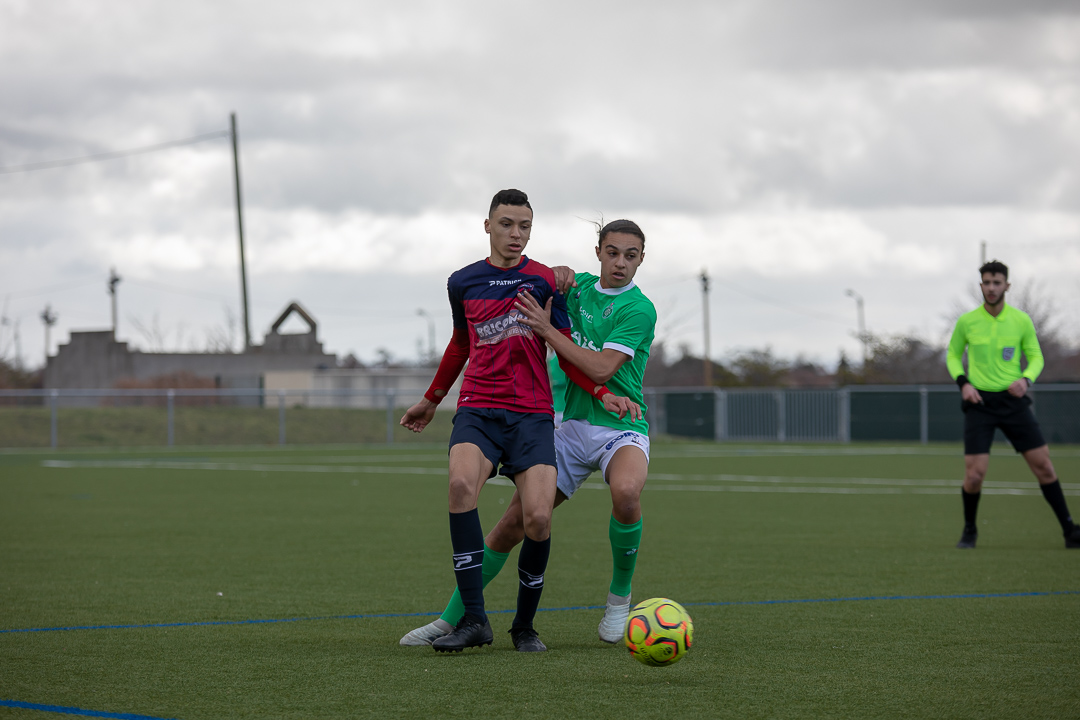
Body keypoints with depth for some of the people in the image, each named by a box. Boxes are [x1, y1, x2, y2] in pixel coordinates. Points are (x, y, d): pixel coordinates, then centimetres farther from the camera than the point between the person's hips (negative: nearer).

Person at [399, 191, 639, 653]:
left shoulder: (545, 281, 5)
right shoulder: (463, 283, 11)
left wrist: (602, 394, -4)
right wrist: (431, 400, 38)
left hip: (532, 415, -1)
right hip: (477, 411, 1)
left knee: (538, 518, -19)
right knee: (461, 483, -30)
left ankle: (525, 625, 5)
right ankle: (474, 620, -28)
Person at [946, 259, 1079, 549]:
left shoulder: (1021, 321, 0)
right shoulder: (967, 322, -1)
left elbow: (1036, 356, 8)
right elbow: (953, 355, 13)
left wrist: (1026, 378, -12)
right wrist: (963, 382, -5)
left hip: (1013, 401, 1)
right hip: (979, 401, -1)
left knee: (1043, 465, -3)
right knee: (974, 474, -10)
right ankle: (969, 531, 14)